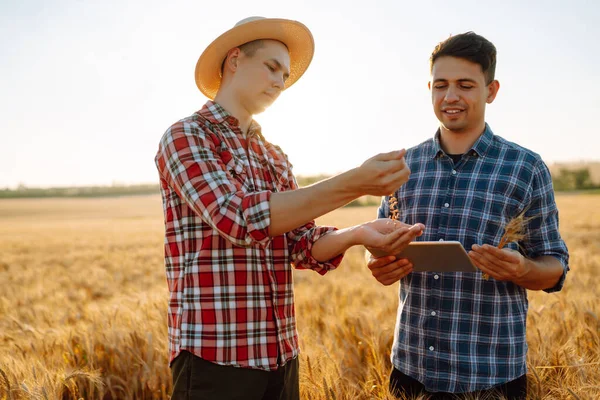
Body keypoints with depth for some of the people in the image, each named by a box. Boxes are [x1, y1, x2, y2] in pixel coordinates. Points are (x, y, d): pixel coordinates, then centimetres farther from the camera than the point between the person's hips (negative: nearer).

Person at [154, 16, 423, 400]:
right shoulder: (185, 136, -7)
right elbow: (240, 217, -23)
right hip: (215, 354, -7)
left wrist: (357, 234, -14)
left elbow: (302, 245, 7)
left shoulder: (275, 157, 15)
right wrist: (353, 184, -24)